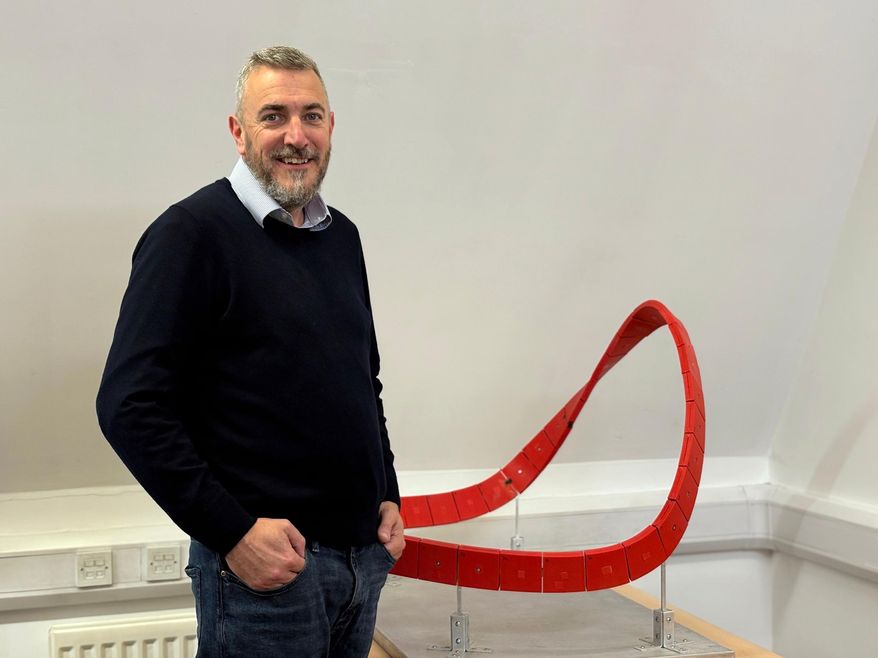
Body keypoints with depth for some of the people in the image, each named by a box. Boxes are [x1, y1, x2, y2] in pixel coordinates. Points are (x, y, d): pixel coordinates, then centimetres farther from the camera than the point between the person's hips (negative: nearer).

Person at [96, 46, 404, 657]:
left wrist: (387, 496, 11)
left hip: (365, 555, 7)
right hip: (262, 565, -7)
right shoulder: (191, 232, -11)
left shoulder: (342, 235, 10)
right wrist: (233, 532, -18)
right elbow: (131, 407, -17)